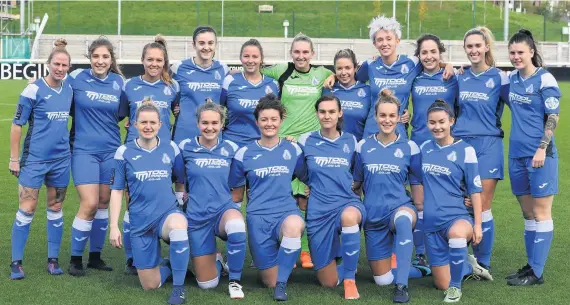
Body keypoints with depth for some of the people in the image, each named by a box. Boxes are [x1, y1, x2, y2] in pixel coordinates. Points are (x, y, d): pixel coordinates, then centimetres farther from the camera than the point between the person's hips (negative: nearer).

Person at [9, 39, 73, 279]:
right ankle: (16, 263, 7)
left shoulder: (69, 89, 3)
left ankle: (53, 260, 19)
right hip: (34, 159, -5)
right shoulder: (33, 90, -12)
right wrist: (14, 159, -9)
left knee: (55, 209, 10)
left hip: (61, 159, 5)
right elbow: (17, 125, -9)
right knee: (27, 209, -2)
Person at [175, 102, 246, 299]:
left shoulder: (231, 148, 2)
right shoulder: (185, 147, -2)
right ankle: (216, 261, 38)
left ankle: (235, 281, -16)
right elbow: (179, 183, 10)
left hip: (225, 208, 0)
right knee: (207, 284, 1)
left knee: (236, 227, -39)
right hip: (197, 216, 0)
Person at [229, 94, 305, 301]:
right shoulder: (244, 154, 3)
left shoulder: (294, 150, 6)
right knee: (270, 282, 1)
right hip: (258, 217, 1)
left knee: (293, 225, -40)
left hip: (288, 212, 0)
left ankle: (282, 284, -22)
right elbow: (237, 195, 11)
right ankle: (277, 283, 40)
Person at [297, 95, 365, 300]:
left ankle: (350, 279, -23)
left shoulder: (350, 141, 6)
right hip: (319, 211, 1)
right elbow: (301, 175, 15)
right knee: (329, 283, 1)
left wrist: (351, 185, 4)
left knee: (349, 216, -42)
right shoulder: (306, 141, 3)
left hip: (348, 202, -1)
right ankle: (345, 260, 38)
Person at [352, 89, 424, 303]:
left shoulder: (409, 147, -1)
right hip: (373, 215, 3)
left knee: (403, 220, -44)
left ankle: (402, 286, -39)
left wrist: (420, 214, 3)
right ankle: (402, 263, 42)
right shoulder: (363, 147, 3)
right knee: (382, 279, 6)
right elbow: (356, 183, 11)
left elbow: (416, 184, 5)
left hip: (401, 206, -3)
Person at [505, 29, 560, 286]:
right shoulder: (511, 78, 9)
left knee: (541, 213, 0)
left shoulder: (545, 80, -8)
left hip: (539, 155, -6)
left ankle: (536, 273, 4)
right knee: (528, 213, 13)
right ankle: (531, 265, 21)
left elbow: (553, 117, -10)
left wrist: (542, 149, -18)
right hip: (517, 155, 7)